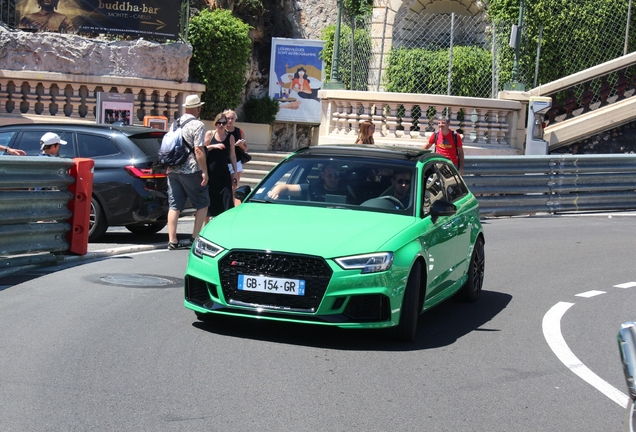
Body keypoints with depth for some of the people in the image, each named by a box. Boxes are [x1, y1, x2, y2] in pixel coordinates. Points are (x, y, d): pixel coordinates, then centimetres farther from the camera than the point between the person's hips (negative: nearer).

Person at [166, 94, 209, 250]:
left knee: (174, 206, 6)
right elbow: (198, 150, -16)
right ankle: (195, 238, 0)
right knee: (202, 204, 5)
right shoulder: (197, 125, -9)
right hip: (191, 171, -6)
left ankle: (172, 240, 2)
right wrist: (204, 171, -14)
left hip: (173, 171, 6)